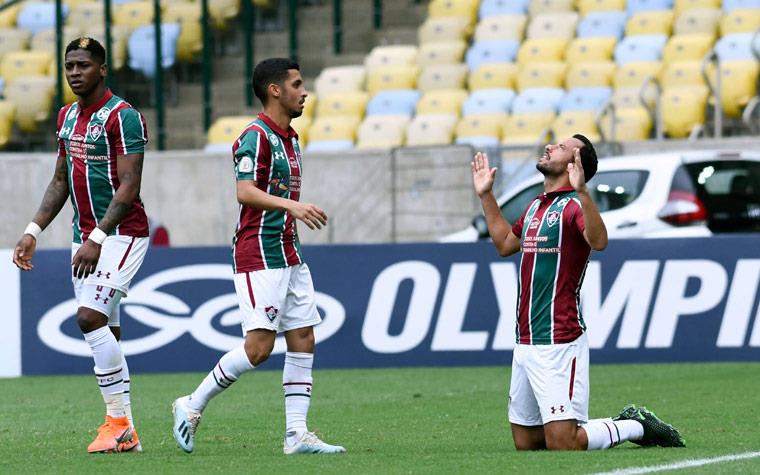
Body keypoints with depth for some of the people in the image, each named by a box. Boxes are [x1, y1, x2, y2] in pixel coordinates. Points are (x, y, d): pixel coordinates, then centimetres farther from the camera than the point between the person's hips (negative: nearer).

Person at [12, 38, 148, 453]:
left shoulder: (122, 116, -13)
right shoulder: (67, 116, 13)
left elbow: (128, 187, -18)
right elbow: (61, 180, 21)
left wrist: (97, 239, -25)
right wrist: (33, 231, 12)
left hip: (121, 233, -8)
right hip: (86, 236, 8)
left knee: (90, 317, -19)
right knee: (105, 333, 6)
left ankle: (118, 420, -13)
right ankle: (125, 433, 9)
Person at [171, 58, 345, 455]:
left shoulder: (289, 139, 17)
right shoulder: (256, 136, -12)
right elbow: (245, 191, -24)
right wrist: (291, 205, -35)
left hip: (287, 255, 9)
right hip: (259, 255, -9)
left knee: (303, 340, 3)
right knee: (259, 345, -12)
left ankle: (296, 433, 3)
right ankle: (192, 407, 2)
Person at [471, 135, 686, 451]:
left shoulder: (573, 205, -9)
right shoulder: (536, 206, 17)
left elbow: (599, 241, -31)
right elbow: (505, 244, 35)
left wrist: (581, 191, -40)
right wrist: (486, 195, 31)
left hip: (557, 343, -9)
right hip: (525, 342, 9)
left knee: (562, 445, -14)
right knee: (525, 442, 11)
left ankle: (638, 427, 10)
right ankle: (628, 423, 24)